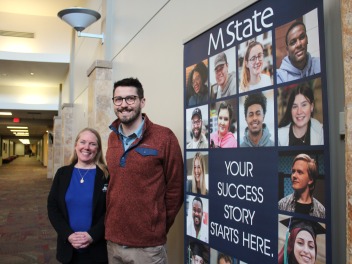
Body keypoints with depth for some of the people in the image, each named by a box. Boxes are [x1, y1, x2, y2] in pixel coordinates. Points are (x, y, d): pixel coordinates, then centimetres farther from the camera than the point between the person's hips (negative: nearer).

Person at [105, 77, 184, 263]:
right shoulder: (112, 138, 7)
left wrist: (157, 229, -1)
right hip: (113, 240, 5)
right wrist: (113, 226, 10)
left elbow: (175, 189, -8)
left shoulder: (164, 137, -12)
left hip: (147, 245, -5)